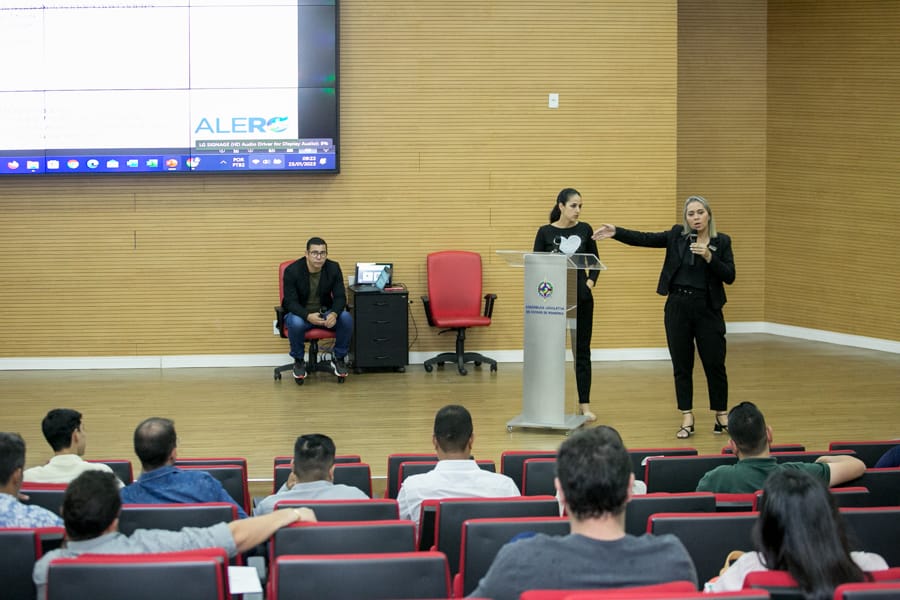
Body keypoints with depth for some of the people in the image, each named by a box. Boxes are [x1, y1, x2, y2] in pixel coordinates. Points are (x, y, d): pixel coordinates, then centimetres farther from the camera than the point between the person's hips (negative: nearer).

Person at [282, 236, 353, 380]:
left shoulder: (333, 268, -11)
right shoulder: (292, 271, -20)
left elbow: (340, 297, -11)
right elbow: (290, 302, -21)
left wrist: (334, 314, -34)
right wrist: (308, 316, -41)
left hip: (324, 312, 3)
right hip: (299, 313, -3)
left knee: (346, 318, -27)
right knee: (296, 323, -38)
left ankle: (339, 358, -5)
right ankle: (298, 361, -11)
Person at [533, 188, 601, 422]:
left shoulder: (585, 230, 3)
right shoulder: (545, 232, -3)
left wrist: (590, 282, -5)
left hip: (581, 298, 2)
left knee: (581, 350, 5)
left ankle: (584, 403, 9)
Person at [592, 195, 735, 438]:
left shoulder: (722, 241, 0)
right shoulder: (677, 235, 2)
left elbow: (729, 277, -6)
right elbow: (644, 239, -4)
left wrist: (709, 257, -19)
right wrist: (616, 232, -16)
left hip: (707, 308, -1)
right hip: (677, 306, 1)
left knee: (714, 363, 3)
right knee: (681, 364, 6)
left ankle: (721, 415, 20)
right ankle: (687, 419, 14)